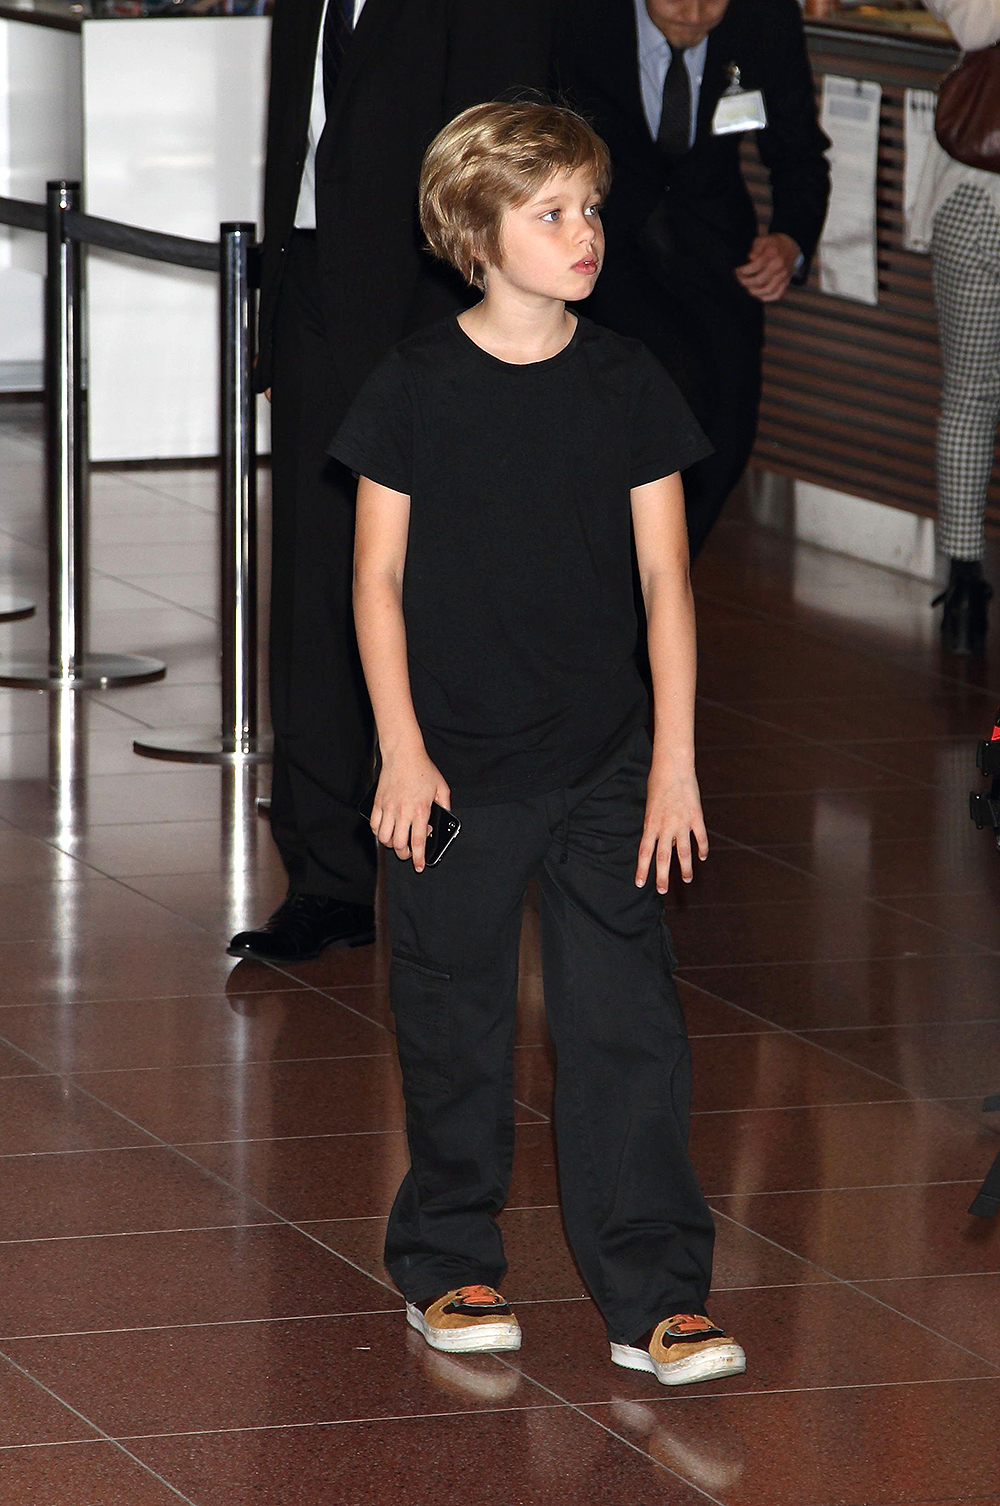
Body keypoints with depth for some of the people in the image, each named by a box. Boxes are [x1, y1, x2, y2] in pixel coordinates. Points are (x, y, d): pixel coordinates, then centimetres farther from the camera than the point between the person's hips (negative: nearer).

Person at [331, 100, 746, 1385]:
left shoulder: (628, 385, 1)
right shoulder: (417, 386, -4)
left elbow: (666, 578, 3)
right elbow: (378, 579, -1)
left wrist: (676, 759, -2)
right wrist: (401, 754, -7)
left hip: (606, 765, 1)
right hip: (454, 763, -1)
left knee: (627, 1031, -2)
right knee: (453, 1033, 8)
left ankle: (654, 1296, 1)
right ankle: (448, 1267, 23)